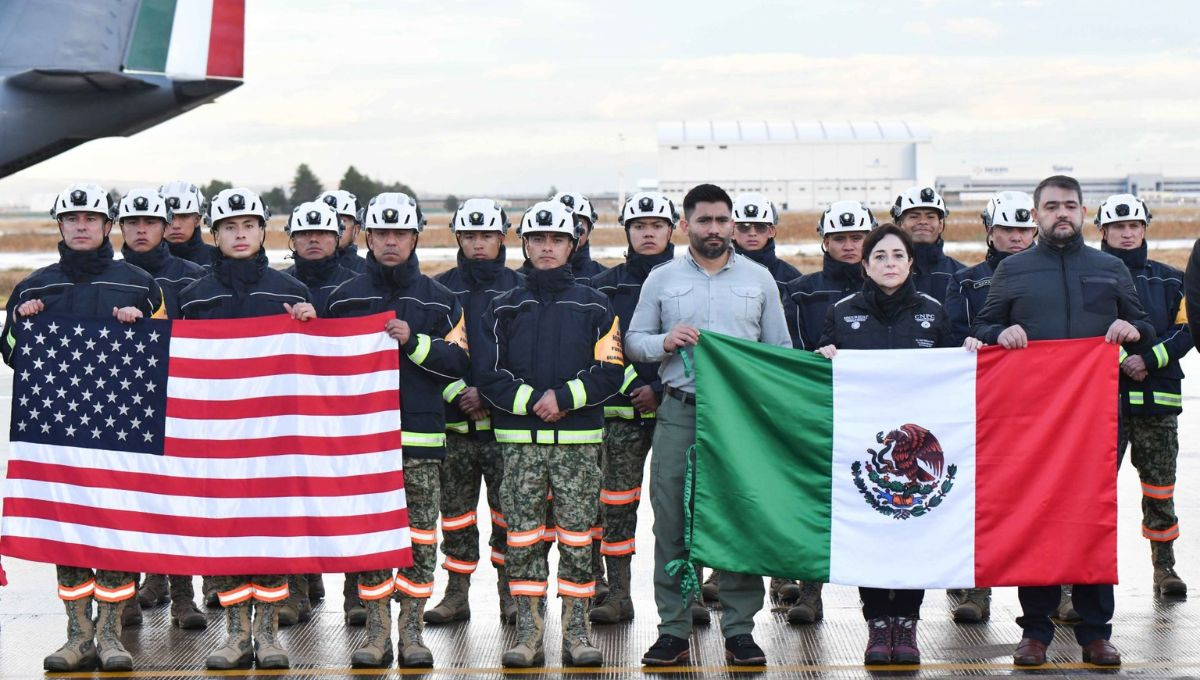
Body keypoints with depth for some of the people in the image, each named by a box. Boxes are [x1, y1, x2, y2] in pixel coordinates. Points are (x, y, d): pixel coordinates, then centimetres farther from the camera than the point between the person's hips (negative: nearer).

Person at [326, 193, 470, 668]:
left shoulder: (438, 299, 9)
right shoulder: (344, 298, 10)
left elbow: (459, 362, 2)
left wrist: (415, 342, -11)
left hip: (421, 434, 0)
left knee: (420, 536, 1)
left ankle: (412, 629, 9)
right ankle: (377, 632, 6)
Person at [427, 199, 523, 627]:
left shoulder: (519, 289, 5)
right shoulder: (440, 289, 9)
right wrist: (457, 393, -11)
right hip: (454, 419, 2)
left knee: (508, 509, -1)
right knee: (456, 509, 4)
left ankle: (510, 593, 8)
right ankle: (456, 596, 12)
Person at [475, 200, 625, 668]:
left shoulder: (594, 308, 8)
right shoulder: (504, 309, 10)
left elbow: (610, 373, 0)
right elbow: (487, 374, 3)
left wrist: (563, 396, -13)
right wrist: (531, 401, -10)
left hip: (578, 439, -1)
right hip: (519, 440, 1)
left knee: (577, 537, -1)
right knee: (523, 539, 0)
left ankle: (577, 631, 5)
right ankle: (529, 633, 5)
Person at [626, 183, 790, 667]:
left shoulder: (759, 279, 11)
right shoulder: (662, 280, 10)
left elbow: (781, 351, 13)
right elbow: (634, 342, 12)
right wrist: (665, 342, -9)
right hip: (679, 413, 0)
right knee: (672, 522, -1)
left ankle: (740, 628, 7)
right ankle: (673, 630, 5)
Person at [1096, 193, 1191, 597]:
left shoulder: (1169, 280, 11)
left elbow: (1185, 331, 4)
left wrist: (1148, 359, -11)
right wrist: (1121, 360, -16)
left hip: (1158, 397, 2)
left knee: (1160, 487, 6)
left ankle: (1164, 567, 14)